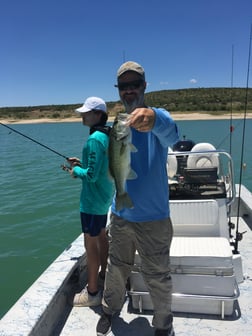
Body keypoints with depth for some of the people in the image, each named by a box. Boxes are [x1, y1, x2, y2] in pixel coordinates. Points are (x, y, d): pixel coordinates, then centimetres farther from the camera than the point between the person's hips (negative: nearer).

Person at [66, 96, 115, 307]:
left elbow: (91, 175, -25)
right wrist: (82, 163, 11)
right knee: (101, 236, 22)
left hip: (93, 200, -10)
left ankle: (92, 293, 14)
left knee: (91, 244, 1)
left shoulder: (95, 139, -23)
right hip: (105, 196, 10)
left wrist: (76, 171, -7)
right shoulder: (108, 136, 7)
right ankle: (103, 276, 39)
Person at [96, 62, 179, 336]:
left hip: (153, 218, -4)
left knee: (157, 277, 11)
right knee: (116, 270, 21)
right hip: (119, 215, 5)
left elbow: (171, 135, -38)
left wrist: (154, 119, -58)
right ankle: (109, 311, 45)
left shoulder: (158, 116, -12)